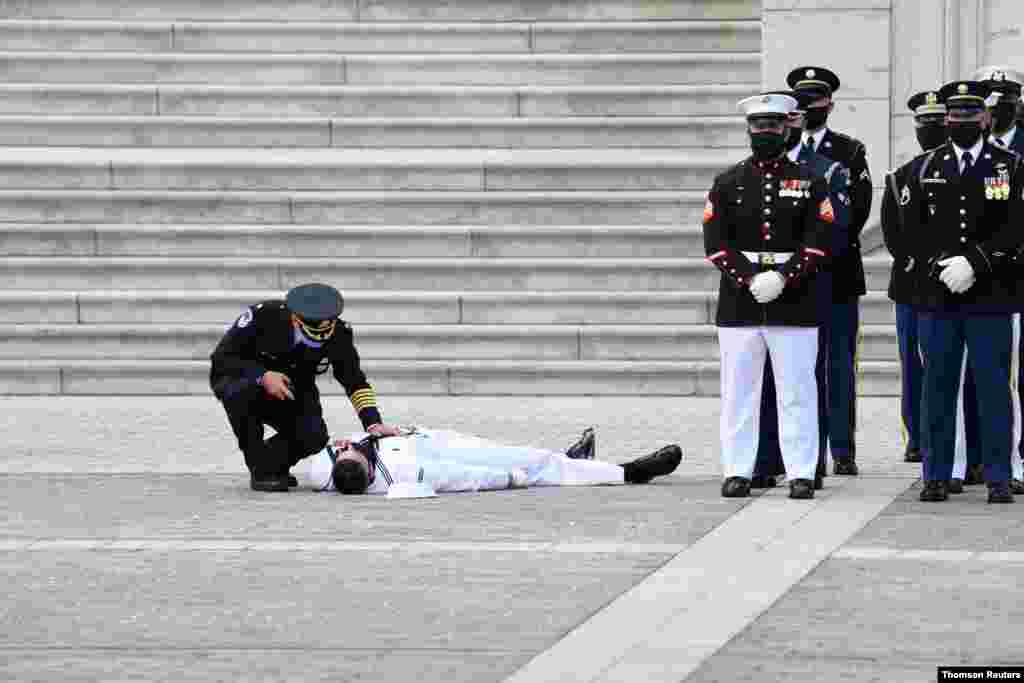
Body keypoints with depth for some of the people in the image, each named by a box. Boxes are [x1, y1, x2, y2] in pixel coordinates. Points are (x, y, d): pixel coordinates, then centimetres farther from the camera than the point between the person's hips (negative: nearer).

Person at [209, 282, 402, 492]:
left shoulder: (338, 333, -19)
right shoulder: (263, 316, -29)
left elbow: (355, 382, -11)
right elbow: (221, 357, -23)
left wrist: (373, 423, -26)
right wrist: (263, 376, -37)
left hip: (290, 391, 3)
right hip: (242, 377, -3)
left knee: (314, 437, -24)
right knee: (244, 390, -39)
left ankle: (270, 463, 10)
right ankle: (259, 471, -21)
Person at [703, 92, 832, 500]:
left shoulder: (809, 182, 6)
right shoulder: (728, 183, 8)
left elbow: (818, 241, -2)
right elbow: (716, 242, 1)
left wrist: (782, 278, -14)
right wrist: (749, 279, -12)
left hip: (795, 302, -1)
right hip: (739, 304, 1)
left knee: (796, 392, 0)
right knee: (738, 391, 3)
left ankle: (801, 473, 3)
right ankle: (737, 471, 9)